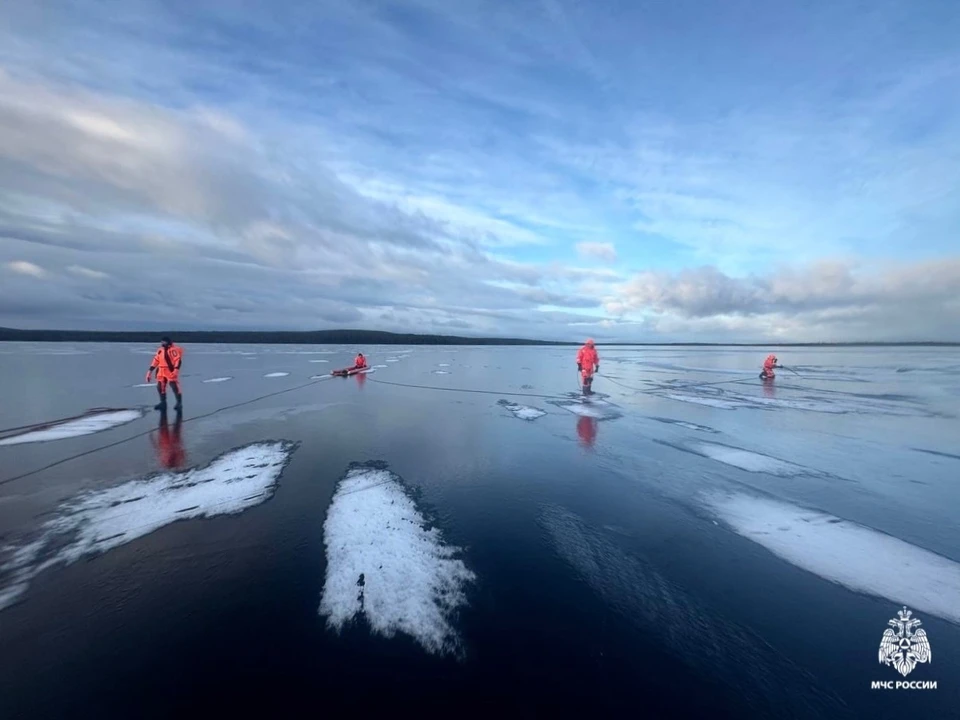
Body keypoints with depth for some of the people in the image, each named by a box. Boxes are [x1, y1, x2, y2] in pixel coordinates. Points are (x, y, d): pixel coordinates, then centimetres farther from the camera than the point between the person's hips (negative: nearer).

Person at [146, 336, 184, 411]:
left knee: (175, 387, -10)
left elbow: (178, 360, -18)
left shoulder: (173, 350, -9)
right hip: (162, 372, 8)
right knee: (160, 387, 10)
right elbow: (155, 361, 19)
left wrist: (176, 370, -28)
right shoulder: (160, 350, 16)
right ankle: (163, 403, 23)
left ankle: (179, 403, -1)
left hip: (171, 371, -8)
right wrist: (150, 371, 15)